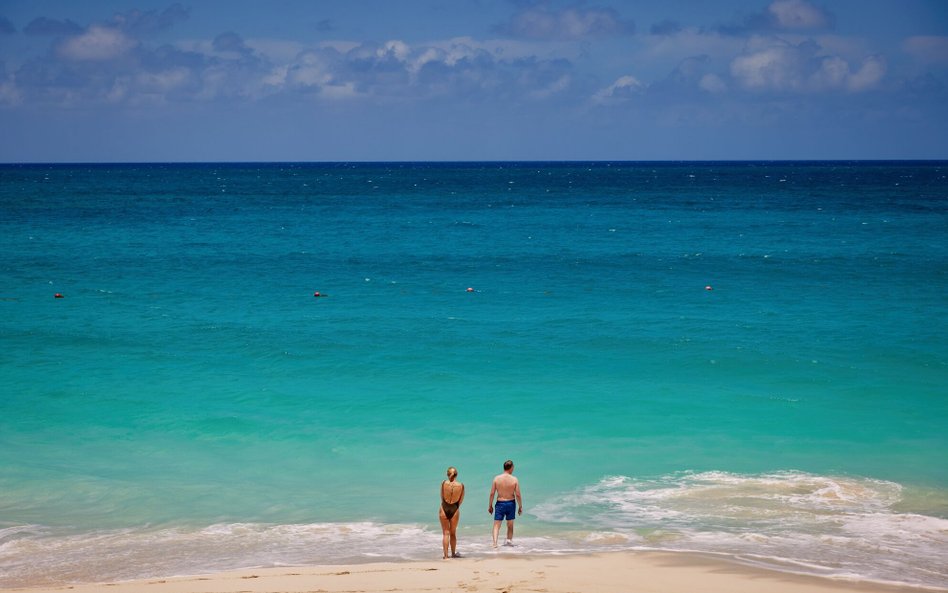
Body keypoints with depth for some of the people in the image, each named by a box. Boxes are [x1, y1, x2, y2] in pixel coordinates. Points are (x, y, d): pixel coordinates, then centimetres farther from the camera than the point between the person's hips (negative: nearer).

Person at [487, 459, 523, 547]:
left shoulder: (497, 478, -7)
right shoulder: (514, 480, -9)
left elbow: (492, 493, -5)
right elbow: (518, 495, -7)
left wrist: (490, 506, 5)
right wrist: (520, 507, 4)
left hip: (500, 503, 0)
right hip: (511, 503, 0)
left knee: (496, 525, -1)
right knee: (510, 524, 22)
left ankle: (495, 542, -18)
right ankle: (509, 539, 27)